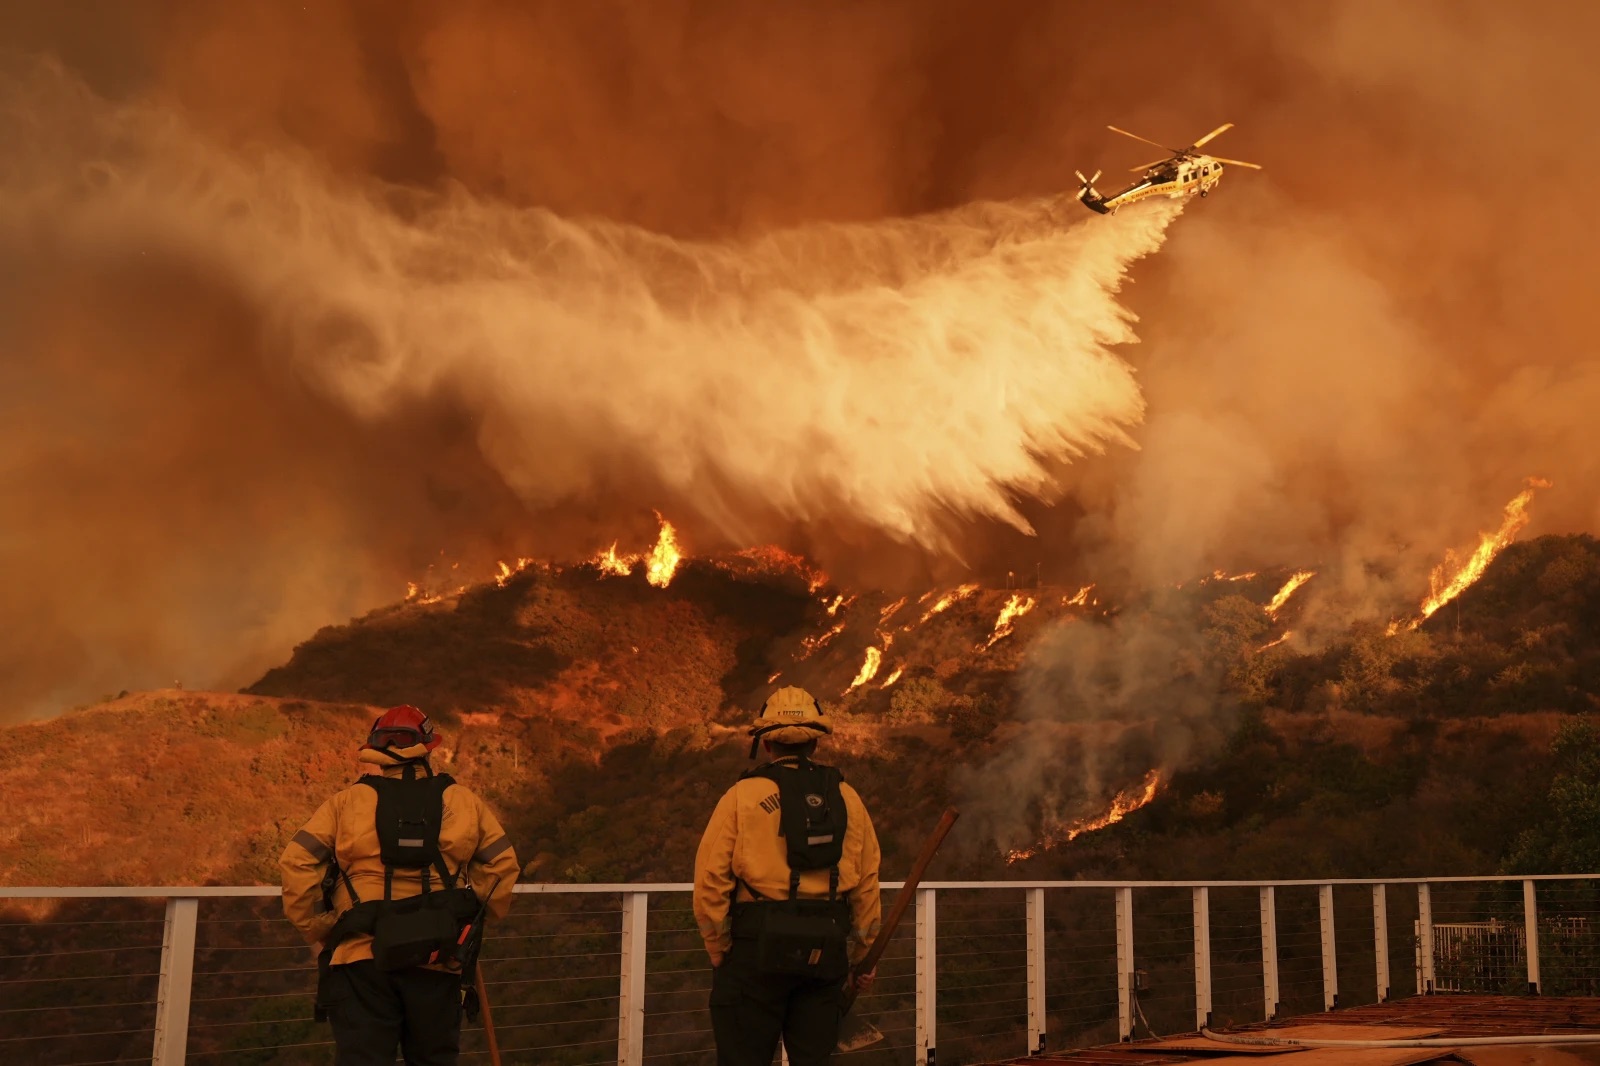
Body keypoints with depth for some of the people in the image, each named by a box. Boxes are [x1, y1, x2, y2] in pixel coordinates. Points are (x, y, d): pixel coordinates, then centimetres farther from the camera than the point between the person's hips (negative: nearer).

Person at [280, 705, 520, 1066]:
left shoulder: (346, 802, 5)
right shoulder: (462, 801, 7)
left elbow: (297, 864, -3)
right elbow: (501, 862, 6)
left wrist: (319, 929, 4)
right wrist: (475, 915, 18)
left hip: (361, 957, -1)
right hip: (437, 958, 1)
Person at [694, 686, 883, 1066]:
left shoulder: (743, 795, -3)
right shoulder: (847, 798, 7)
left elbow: (711, 880, -8)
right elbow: (867, 884, 6)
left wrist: (719, 953, 3)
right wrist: (864, 956, 16)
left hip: (759, 946, -3)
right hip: (825, 950, 3)